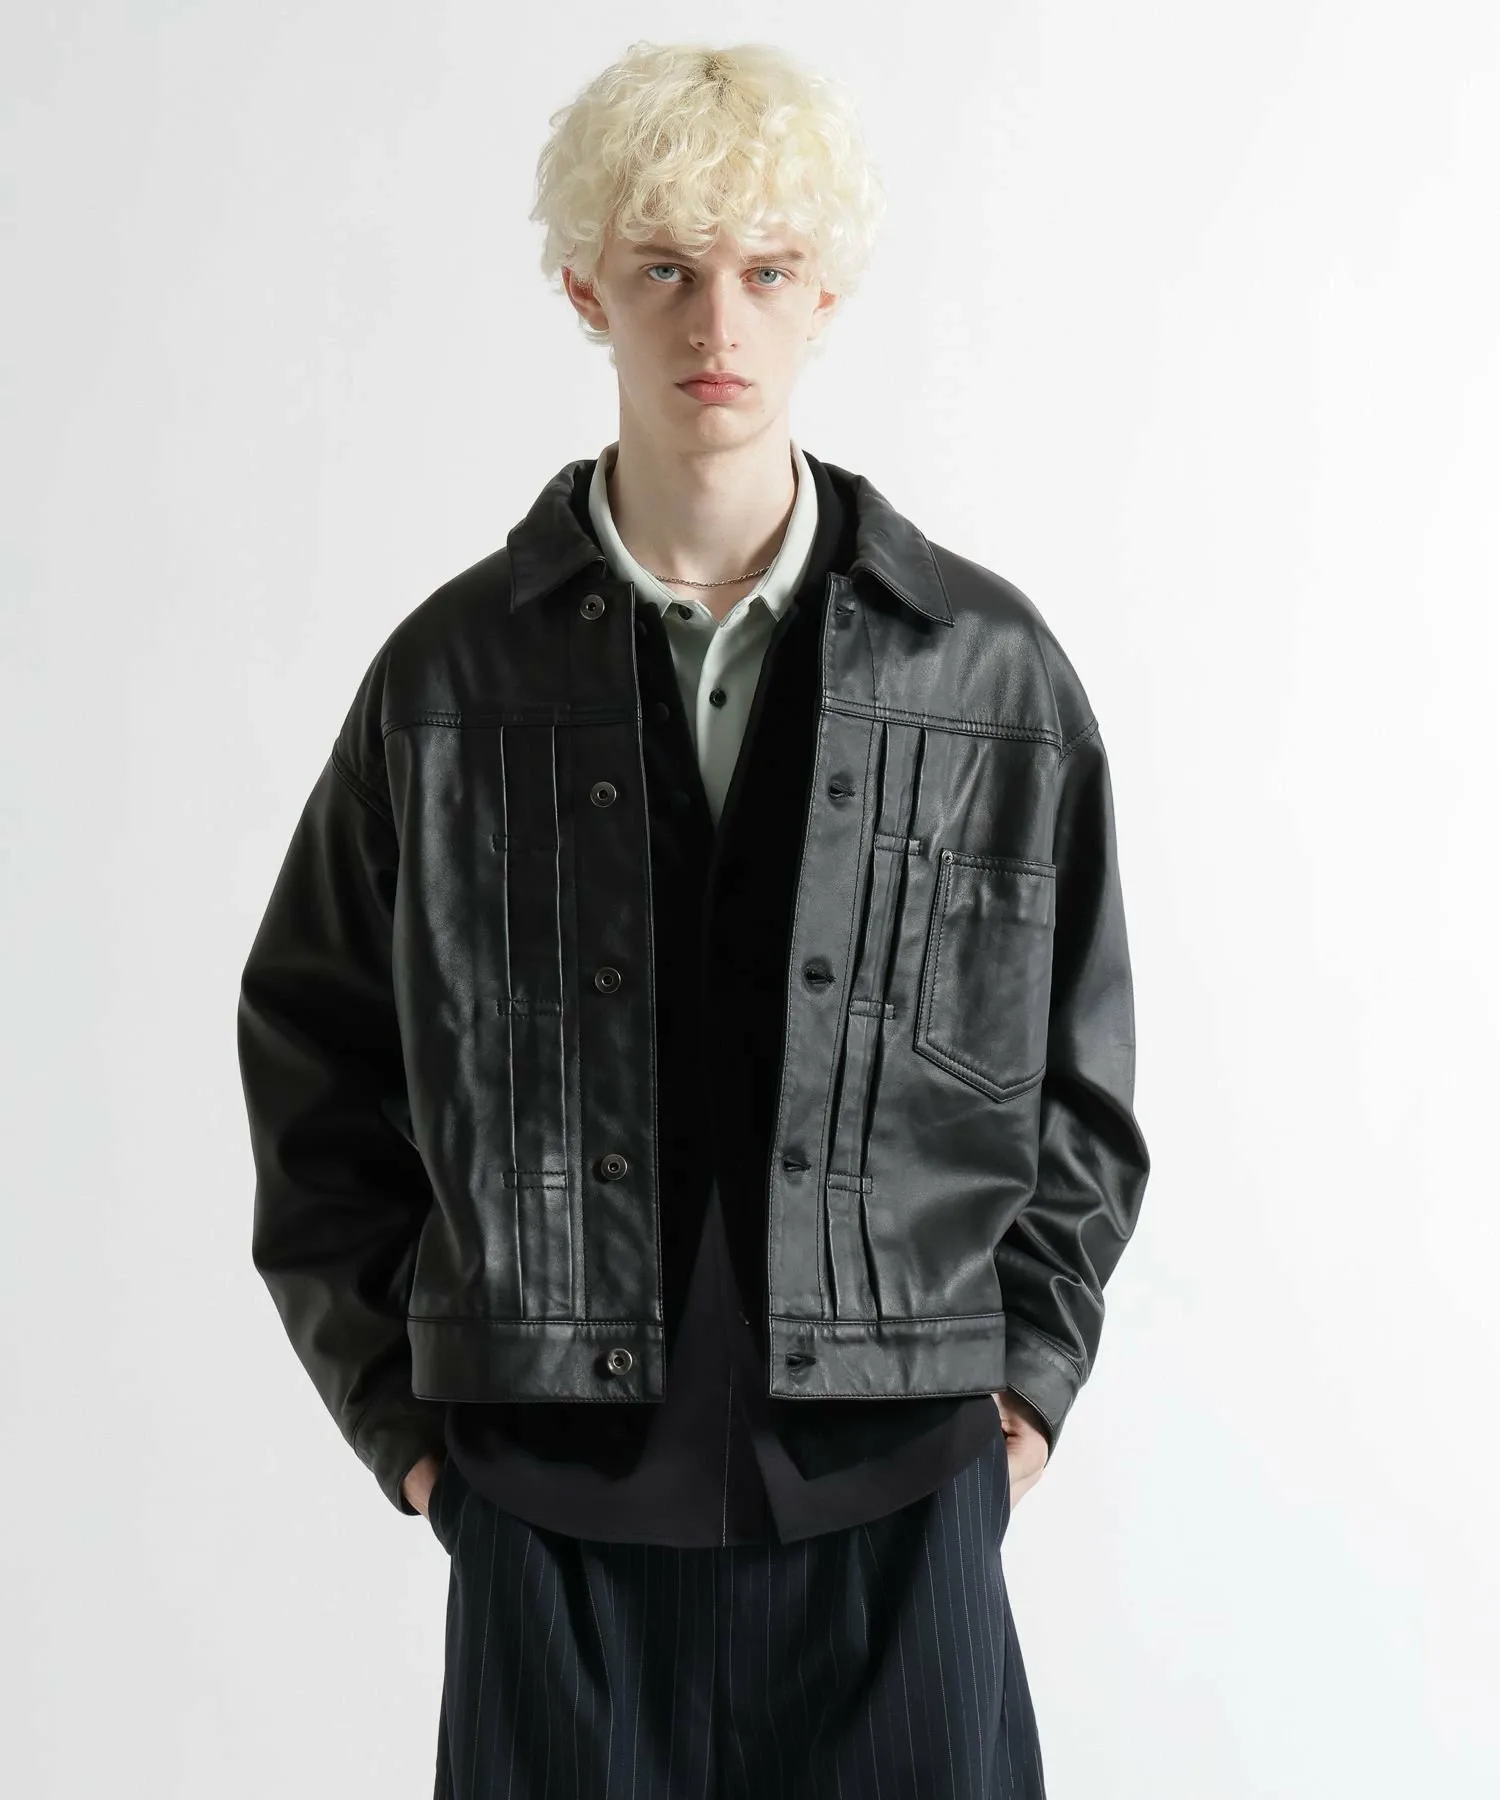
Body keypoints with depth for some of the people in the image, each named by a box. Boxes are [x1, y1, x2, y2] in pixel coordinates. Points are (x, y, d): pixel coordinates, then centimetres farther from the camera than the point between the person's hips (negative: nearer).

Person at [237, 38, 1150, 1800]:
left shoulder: (990, 667, 0)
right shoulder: (454, 673, 0)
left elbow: (1079, 1070, 9)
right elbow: (311, 1052, 7)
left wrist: (1032, 1366, 4)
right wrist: (396, 1405, 4)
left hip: (901, 1488, 1)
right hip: (553, 1503, 0)